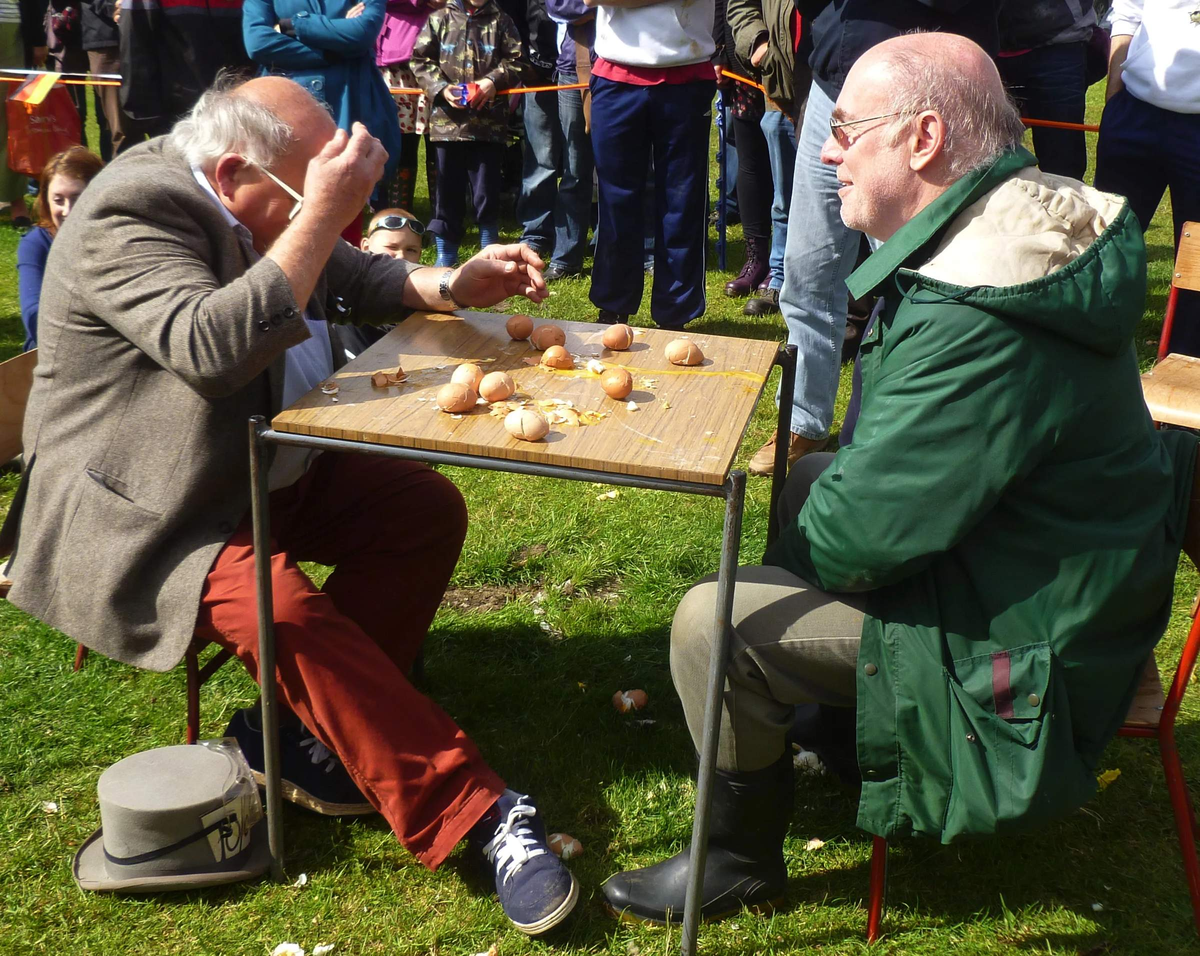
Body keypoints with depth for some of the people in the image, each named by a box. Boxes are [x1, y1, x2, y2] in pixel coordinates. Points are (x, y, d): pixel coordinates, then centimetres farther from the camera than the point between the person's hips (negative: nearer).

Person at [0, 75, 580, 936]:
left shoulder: (259, 203, 6)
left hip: (267, 471, 9)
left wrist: (454, 286, 2)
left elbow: (350, 276, 19)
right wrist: (322, 212, -33)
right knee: (283, 609, -33)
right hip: (142, 514, -9)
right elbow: (213, 348, -36)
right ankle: (478, 813, -26)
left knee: (429, 509, -6)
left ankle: (307, 729, -4)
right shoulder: (132, 212, -21)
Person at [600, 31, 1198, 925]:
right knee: (809, 477, 21)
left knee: (713, 623, -13)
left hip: (1023, 651, -10)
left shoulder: (979, 327, -32)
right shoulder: (1016, 245, 1)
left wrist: (812, 529, -7)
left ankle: (739, 862, 11)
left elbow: (860, 538, -27)